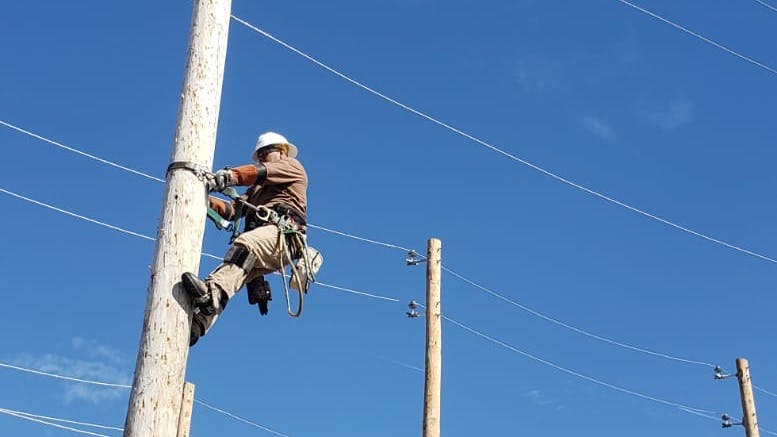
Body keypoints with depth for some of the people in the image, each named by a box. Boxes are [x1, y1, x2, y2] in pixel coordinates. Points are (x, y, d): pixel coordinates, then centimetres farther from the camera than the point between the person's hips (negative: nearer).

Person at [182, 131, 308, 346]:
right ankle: (196, 322, -35)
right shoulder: (257, 189, 43)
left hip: (282, 233, -7)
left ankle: (212, 293, -57)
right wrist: (207, 200, 9)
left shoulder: (292, 166, 22)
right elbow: (232, 209, 27)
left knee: (245, 244, -35)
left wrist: (223, 177, -14)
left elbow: (259, 172, 1)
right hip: (259, 236, 7)